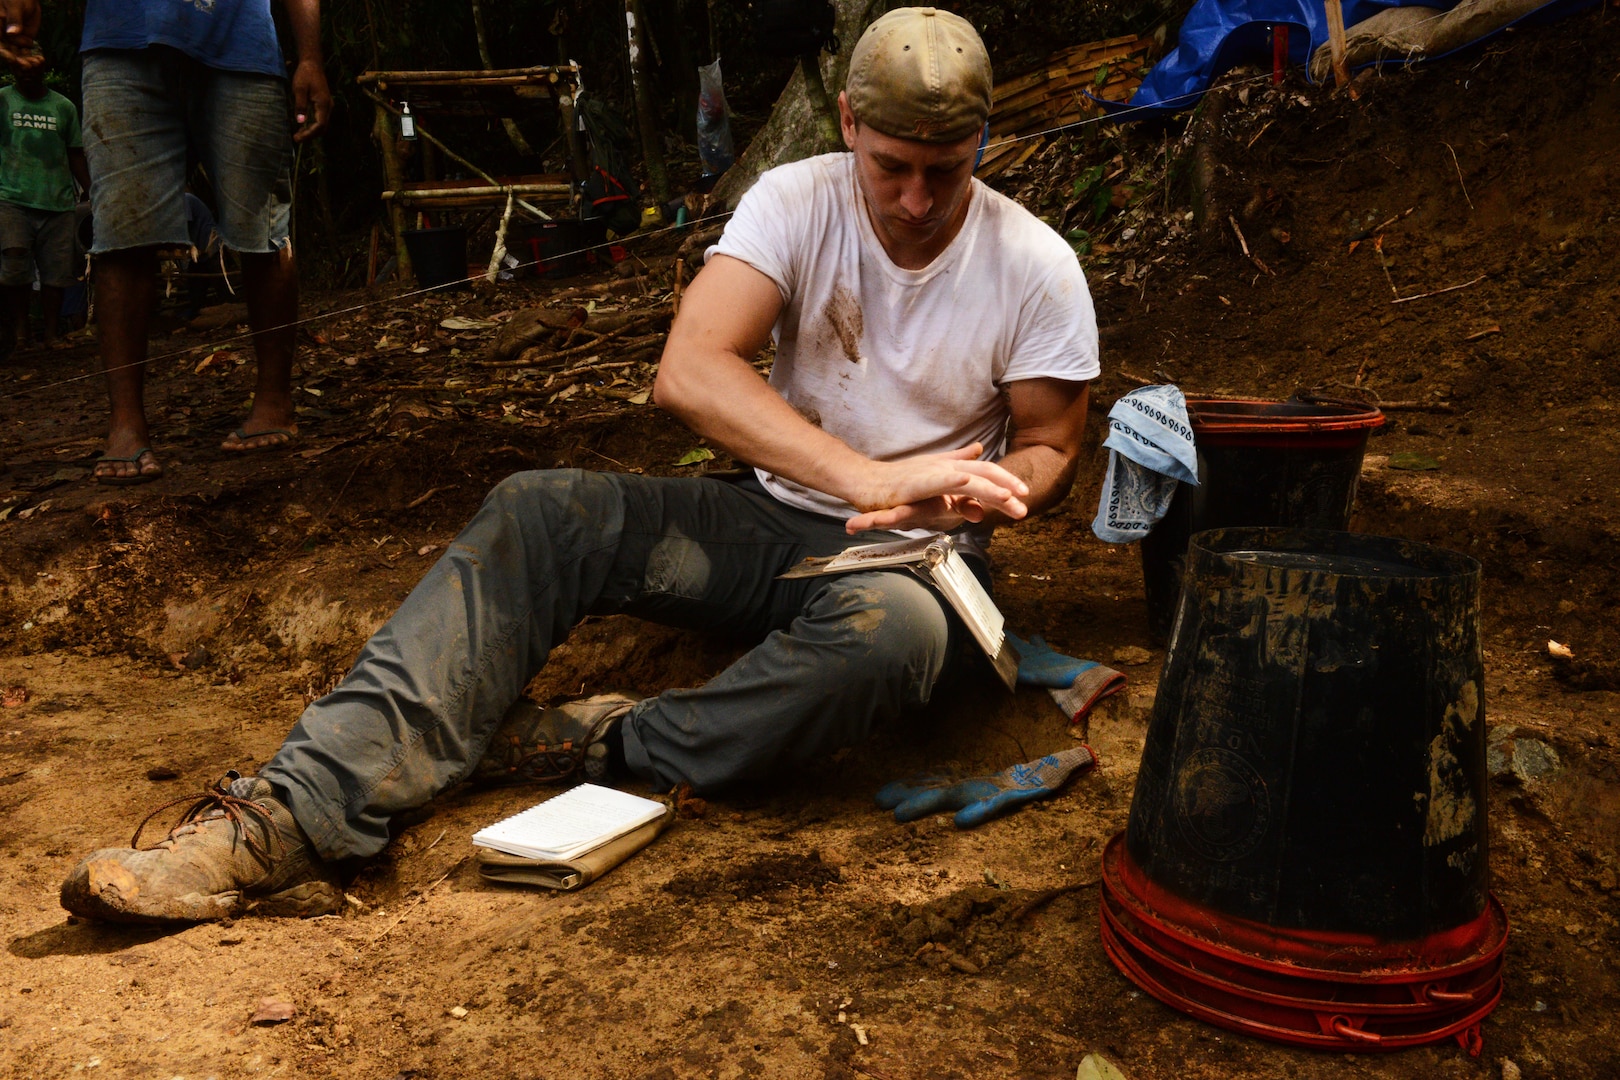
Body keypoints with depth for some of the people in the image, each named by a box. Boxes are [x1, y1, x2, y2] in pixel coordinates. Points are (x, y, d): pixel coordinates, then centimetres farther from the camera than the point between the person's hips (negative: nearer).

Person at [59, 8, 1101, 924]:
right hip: (773, 520, 2)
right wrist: (873, 480, -33)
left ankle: (608, 745, -23)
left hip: (911, 558, -1)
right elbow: (687, 373, -23)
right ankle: (299, 818, -30)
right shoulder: (797, 201, -8)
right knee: (536, 513, -21)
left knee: (891, 629, -41)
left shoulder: (1036, 267, -7)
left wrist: (979, 498, -22)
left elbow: (1048, 451, 3)